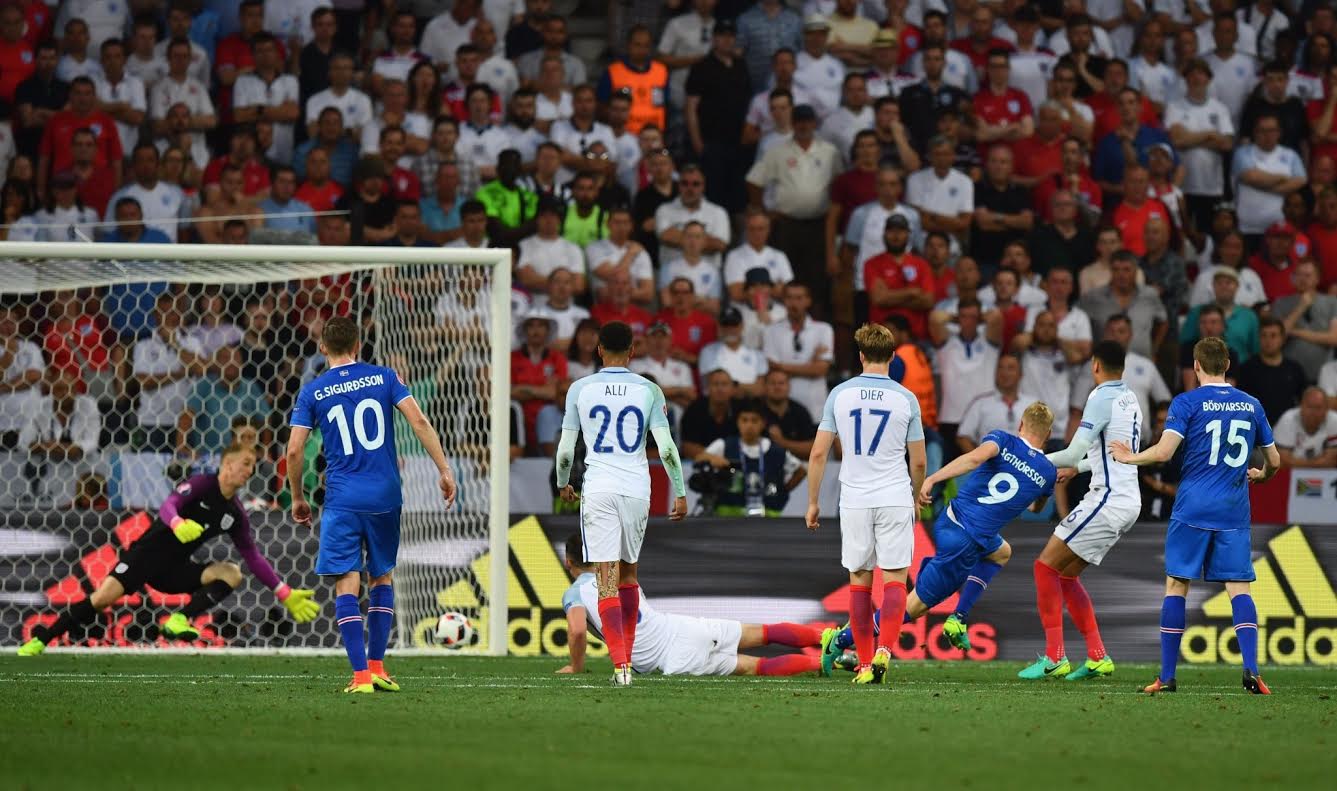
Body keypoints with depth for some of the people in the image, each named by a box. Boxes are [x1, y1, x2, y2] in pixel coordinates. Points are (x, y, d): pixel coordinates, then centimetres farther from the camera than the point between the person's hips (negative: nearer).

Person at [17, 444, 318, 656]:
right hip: (148, 552, -6)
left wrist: (284, 594, 9)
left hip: (175, 569, 6)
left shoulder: (235, 515, 8)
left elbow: (254, 558, 13)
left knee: (232, 573, -14)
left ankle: (178, 621, -25)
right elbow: (168, 505, -27)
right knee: (104, 596, -22)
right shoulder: (200, 485, -10)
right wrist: (177, 524, -51)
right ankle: (40, 641, -10)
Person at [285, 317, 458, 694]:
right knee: (383, 577, 19)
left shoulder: (312, 393, 2)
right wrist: (444, 470, -2)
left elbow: (294, 451, -1)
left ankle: (361, 674, -13)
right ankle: (377, 666, 16)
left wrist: (298, 499, 12)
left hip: (342, 500, -2)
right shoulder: (384, 377, 5)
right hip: (385, 497, 2)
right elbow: (419, 422, -5)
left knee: (347, 584, -3)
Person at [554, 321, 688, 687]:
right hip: (637, 489, 2)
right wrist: (680, 492, 5)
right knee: (629, 573, 20)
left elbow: (565, 450, 3)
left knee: (607, 581, -6)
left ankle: (620, 664, -19)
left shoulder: (580, 389, 1)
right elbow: (666, 447, -3)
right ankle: (627, 655, 23)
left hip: (598, 489, -2)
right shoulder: (648, 390, 2)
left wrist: (563, 484, 21)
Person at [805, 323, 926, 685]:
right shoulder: (905, 399, -1)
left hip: (855, 501, 1)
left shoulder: (840, 394, 0)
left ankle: (865, 664, 9)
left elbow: (818, 453, 0)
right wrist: (915, 496, 24)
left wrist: (813, 502, 9)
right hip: (895, 499, -1)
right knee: (894, 578, 1)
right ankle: (885, 649, -20)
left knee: (860, 580, 10)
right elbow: (919, 461, 5)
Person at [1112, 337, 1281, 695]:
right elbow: (1274, 461, 17)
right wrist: (1261, 475, 40)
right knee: (1238, 588, 2)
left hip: (1193, 508, -3)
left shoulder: (1186, 402, -3)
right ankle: (1251, 669, -15)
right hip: (1234, 511, 3)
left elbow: (1164, 451, -13)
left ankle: (1167, 676, 4)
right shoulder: (1251, 405, 10)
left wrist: (1130, 457, 5)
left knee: (1176, 585, 4)